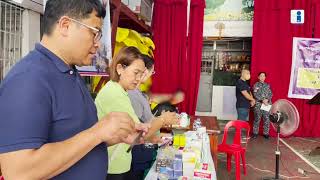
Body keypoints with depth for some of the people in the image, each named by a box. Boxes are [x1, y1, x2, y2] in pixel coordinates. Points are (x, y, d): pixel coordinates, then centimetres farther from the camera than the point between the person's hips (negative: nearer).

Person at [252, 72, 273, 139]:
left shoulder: (267, 85, 14)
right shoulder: (256, 85, 4)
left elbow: (270, 94, 8)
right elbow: (255, 94, -5)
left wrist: (267, 99, -12)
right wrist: (262, 100, -16)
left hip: (267, 104, 3)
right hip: (258, 104, -3)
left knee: (267, 119, 2)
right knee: (257, 119, -1)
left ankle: (266, 133, 14)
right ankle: (255, 133, 10)